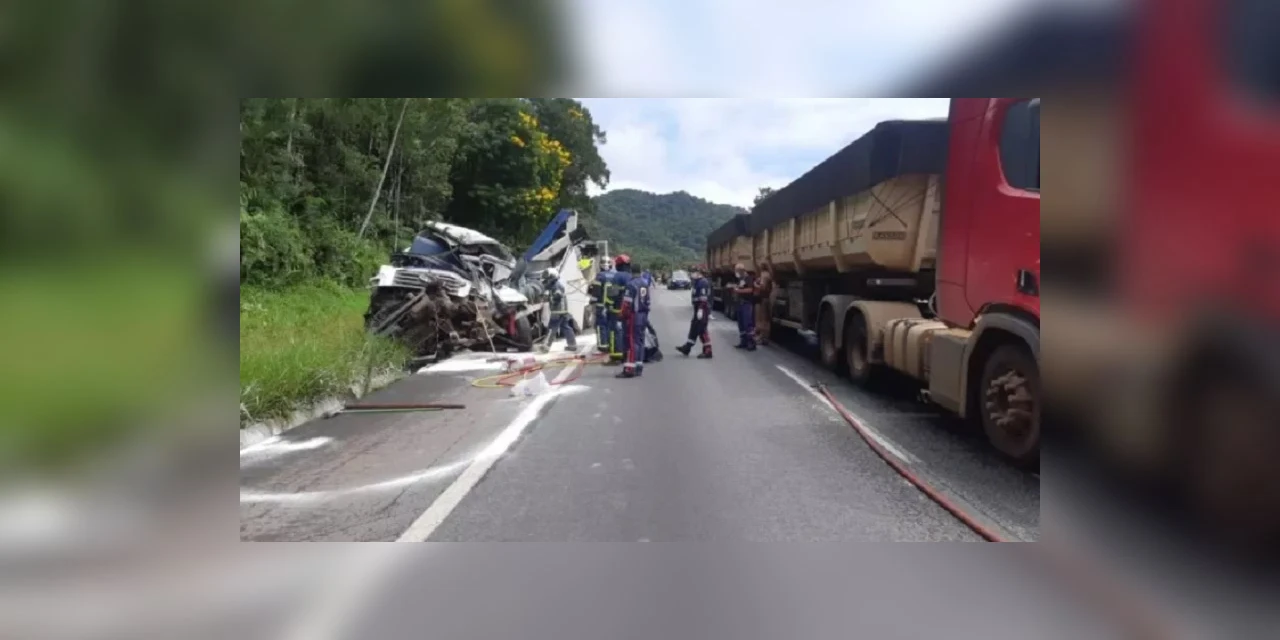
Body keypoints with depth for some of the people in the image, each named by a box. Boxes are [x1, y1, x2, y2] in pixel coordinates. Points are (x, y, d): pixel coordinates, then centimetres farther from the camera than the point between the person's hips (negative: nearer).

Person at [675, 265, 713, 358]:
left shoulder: (703, 283, -16)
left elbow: (704, 298, -25)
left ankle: (707, 352, -2)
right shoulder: (698, 282, 18)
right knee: (694, 329, 15)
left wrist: (700, 310, -29)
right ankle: (687, 348, 24)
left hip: (702, 311, -11)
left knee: (702, 331, -7)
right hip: (699, 310, 11)